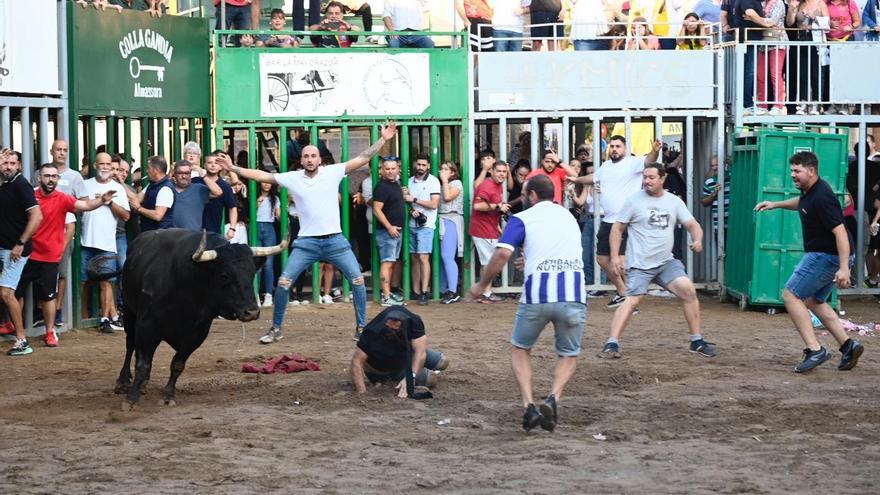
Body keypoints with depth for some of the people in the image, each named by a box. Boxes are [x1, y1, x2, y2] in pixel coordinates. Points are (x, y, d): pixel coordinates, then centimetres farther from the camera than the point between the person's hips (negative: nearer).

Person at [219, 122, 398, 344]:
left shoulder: (333, 172, -1)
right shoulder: (292, 178, 2)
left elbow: (363, 159, -4)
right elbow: (262, 175, 6)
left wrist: (383, 139, -11)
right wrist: (234, 168, 2)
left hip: (335, 240, 0)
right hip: (306, 242, 0)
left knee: (358, 280, -6)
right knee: (283, 282, -6)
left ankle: (361, 327, 8)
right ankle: (275, 328, 8)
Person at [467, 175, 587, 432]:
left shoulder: (522, 218, 6)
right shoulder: (569, 216, 22)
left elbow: (502, 254, -9)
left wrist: (481, 285, 3)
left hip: (537, 295, -2)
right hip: (574, 295, 3)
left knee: (520, 349, 21)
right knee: (569, 355, 20)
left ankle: (529, 405, 1)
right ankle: (553, 399, -8)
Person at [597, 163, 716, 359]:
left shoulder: (674, 201, 9)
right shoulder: (634, 201, 0)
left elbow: (692, 224, 8)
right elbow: (617, 228, 3)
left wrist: (697, 240, -14)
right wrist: (615, 256, -5)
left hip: (666, 262, 4)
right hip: (639, 264, -4)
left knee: (688, 291, -8)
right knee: (632, 300, -19)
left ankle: (697, 341, 4)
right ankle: (611, 344, -21)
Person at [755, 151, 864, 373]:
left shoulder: (822, 198, -24)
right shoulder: (808, 191, 7)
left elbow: (840, 232, -30)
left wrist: (844, 268, -36)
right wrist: (776, 204, 26)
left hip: (827, 256, -11)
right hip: (821, 255, 11)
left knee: (790, 295, -9)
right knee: (814, 301, 19)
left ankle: (815, 350, -15)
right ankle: (848, 345, 15)